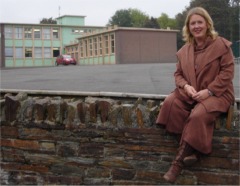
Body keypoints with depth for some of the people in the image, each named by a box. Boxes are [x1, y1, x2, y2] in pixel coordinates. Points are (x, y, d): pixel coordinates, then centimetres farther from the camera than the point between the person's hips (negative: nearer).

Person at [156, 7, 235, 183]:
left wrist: (208, 91, -20)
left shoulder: (221, 44, -4)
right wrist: (186, 86, -11)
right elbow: (178, 74, 13)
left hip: (216, 94, -5)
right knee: (171, 103, -25)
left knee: (198, 115, -34)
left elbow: (227, 72, -9)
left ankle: (179, 161, -19)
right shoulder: (184, 50, 9)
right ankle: (190, 151, -21)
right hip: (191, 93, 5)